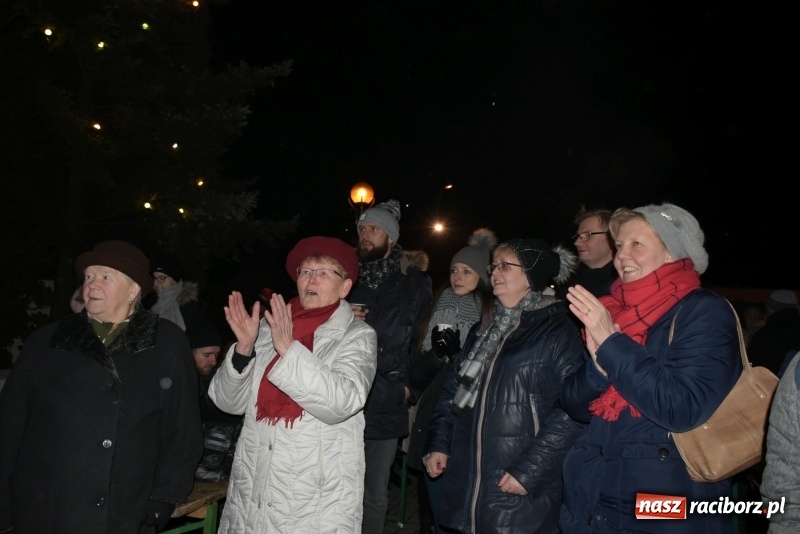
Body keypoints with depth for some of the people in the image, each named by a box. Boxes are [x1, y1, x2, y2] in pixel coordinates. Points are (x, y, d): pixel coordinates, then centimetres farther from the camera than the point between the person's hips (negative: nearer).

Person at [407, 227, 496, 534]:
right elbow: (419, 372, 12)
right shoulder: (444, 305, 11)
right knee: (434, 490, 9)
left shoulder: (493, 315, -5)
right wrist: (436, 352, -7)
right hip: (434, 417, 4)